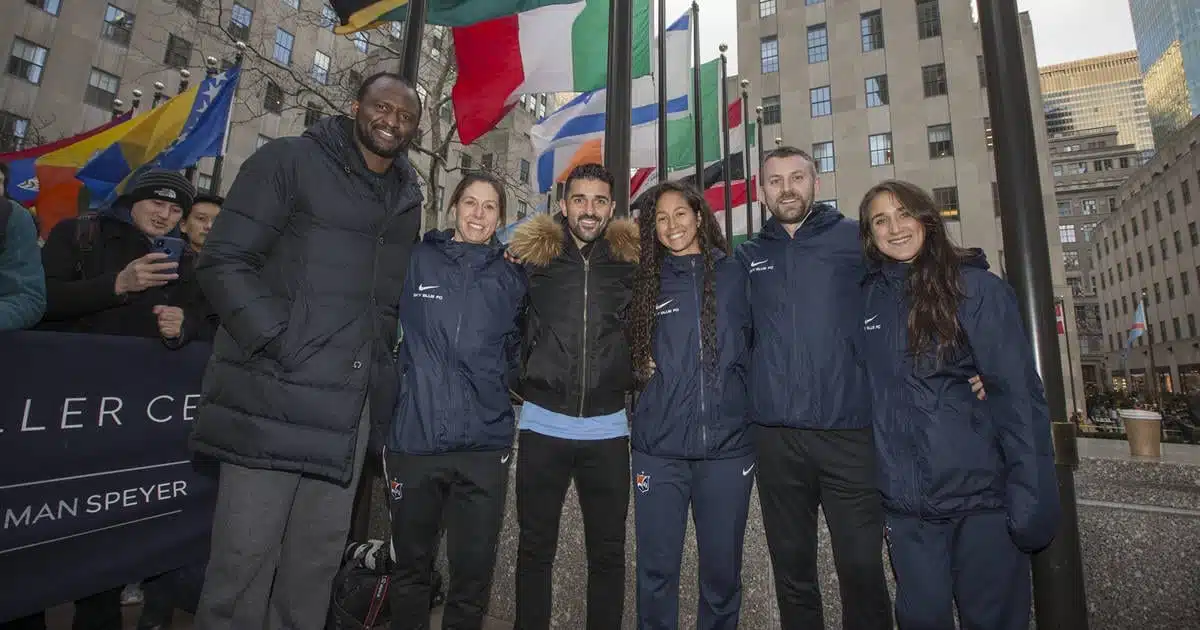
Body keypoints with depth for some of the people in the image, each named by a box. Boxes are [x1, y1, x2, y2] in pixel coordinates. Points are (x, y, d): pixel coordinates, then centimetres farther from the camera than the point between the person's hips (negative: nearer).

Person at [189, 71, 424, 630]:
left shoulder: (407, 199, 15)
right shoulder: (290, 161, -1)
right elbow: (224, 262, -7)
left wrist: (380, 365, 9)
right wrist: (280, 346, -16)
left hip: (351, 402, 5)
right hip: (274, 393, -4)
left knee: (319, 554, 13)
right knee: (246, 552, 4)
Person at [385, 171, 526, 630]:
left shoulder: (511, 276, 7)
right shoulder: (416, 260, 3)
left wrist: (495, 384, 8)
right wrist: (410, 371, 6)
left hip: (484, 443, 1)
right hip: (414, 439, 0)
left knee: (473, 574, 8)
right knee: (411, 567, 17)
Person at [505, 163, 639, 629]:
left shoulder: (633, 257, 1)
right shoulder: (532, 254, -1)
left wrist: (634, 376, 4)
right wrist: (518, 381, 4)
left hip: (608, 428, 1)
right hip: (542, 424, 0)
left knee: (608, 551, 14)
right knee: (535, 547, 14)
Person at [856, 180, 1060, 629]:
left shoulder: (976, 287, -6)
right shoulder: (868, 298, 5)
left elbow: (1019, 394, -10)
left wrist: (1032, 497, -15)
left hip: (981, 494, -3)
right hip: (906, 504, 3)